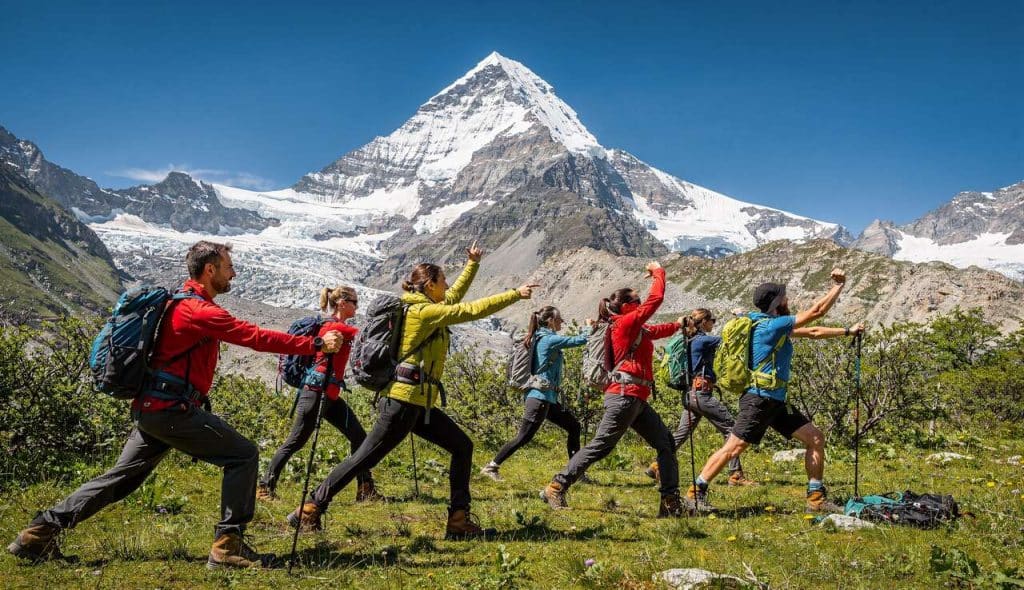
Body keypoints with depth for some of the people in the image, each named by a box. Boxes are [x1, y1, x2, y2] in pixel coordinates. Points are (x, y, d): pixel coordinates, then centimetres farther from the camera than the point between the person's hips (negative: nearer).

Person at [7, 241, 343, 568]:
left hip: (151, 408, 10)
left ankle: (39, 533, 24)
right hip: (171, 410, -10)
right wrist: (316, 345, -18)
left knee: (121, 478, 18)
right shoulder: (201, 311, -16)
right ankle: (227, 547, -5)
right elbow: (256, 337, -21)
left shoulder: (183, 302, 14)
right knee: (244, 456, -7)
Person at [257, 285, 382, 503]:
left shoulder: (338, 327, 15)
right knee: (295, 441, -2)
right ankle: (264, 487, 10)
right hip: (316, 392, -9)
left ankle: (365, 489, 8)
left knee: (359, 437, 4)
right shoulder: (334, 326, -13)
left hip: (331, 395, 9)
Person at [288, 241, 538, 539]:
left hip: (419, 403, 10)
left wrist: (473, 263, 29)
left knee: (462, 447, 7)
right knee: (364, 458, -4)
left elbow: (456, 295, 31)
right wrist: (515, 294, -8)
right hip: (404, 400, -10)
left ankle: (458, 521, 9)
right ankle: (308, 511, 6)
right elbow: (472, 310, -14)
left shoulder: (425, 308, 15)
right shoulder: (423, 311, -12)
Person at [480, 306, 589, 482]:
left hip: (548, 397, 10)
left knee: (573, 426, 13)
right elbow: (580, 340, -10)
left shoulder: (541, 338, 14)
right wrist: (588, 327, 9)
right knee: (524, 437, -7)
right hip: (540, 396, -10)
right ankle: (491, 467, -1)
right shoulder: (549, 339, -13)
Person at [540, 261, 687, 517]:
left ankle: (670, 501, 10)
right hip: (624, 396, -10)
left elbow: (655, 331, 36)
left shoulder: (634, 328, 18)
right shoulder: (626, 322, -7)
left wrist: (677, 325, 28)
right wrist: (658, 272, 4)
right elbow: (655, 299, -9)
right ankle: (556, 488, -1)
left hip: (635, 400, 10)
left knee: (666, 443, 9)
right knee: (600, 446, -7)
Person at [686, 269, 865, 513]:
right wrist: (838, 285, 2)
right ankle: (696, 492, 0)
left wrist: (847, 331, 24)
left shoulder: (777, 327, 14)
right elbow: (817, 311, -9)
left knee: (815, 438, 6)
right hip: (758, 399, -10)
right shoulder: (770, 325, -13)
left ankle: (816, 498, 12)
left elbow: (812, 332, 24)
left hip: (777, 401, 10)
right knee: (733, 448, -9)